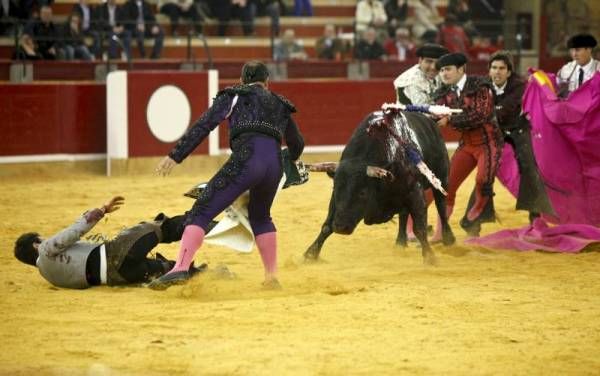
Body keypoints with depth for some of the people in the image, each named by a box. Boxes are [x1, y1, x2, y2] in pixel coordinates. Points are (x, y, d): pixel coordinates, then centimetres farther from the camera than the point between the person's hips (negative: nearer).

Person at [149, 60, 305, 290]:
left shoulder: (233, 96, 19)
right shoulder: (280, 105, 32)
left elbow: (204, 125, 5)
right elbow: (297, 144, 44)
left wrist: (175, 156, 1)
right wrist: (288, 162, 68)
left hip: (245, 160, -4)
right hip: (275, 164, 5)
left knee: (201, 212, -5)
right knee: (260, 217, 31)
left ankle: (181, 268, -24)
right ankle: (271, 277, 28)